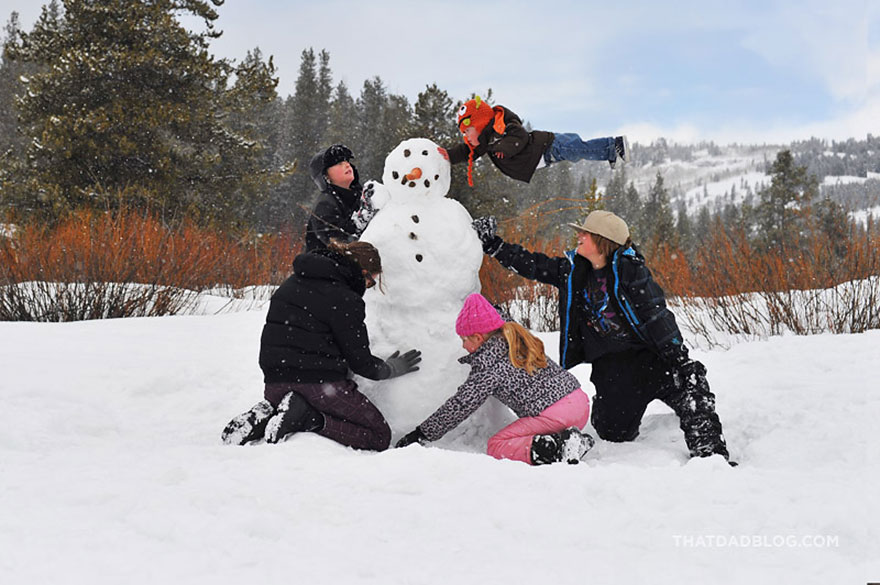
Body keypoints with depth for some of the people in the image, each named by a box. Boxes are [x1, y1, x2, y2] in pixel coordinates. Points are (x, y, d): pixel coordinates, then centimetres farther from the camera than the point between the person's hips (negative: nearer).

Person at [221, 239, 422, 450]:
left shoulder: (293, 282, 13)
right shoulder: (345, 300, -11)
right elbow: (360, 361, -6)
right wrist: (391, 369, 14)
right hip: (320, 383, -7)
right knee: (380, 436, 3)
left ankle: (264, 416, 2)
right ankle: (310, 420, -16)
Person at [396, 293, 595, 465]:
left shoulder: (489, 369, -10)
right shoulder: (518, 340, 13)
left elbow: (458, 407, -8)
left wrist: (420, 434, 0)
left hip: (554, 415, -9)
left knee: (495, 446, 1)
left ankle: (554, 449, -19)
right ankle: (571, 438, 3)